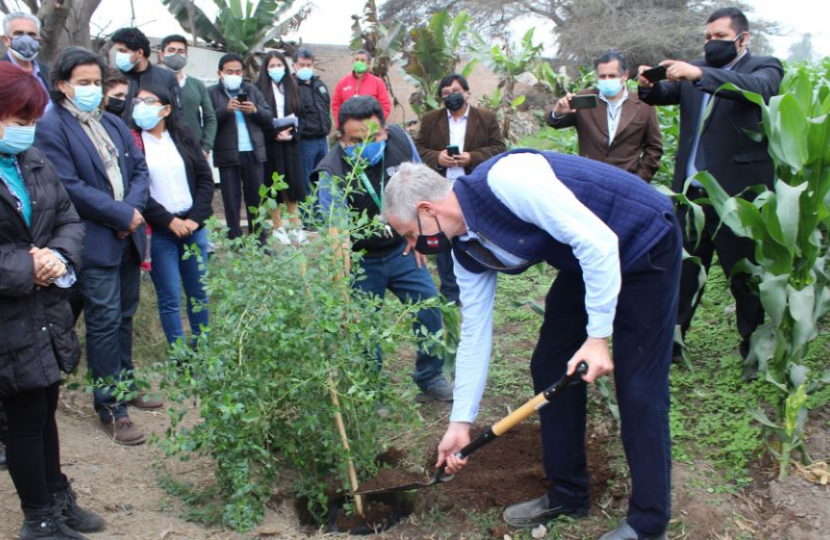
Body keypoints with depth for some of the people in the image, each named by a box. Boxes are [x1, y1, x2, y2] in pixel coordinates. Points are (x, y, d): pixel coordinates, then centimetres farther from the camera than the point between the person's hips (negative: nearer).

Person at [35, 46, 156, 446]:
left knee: (124, 316, 16)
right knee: (104, 322, -2)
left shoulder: (114, 124, 14)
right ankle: (109, 406, 8)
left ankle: (125, 382, 32)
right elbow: (70, 187, -16)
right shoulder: (51, 128, -8)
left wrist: (134, 209, -8)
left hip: (128, 236, 7)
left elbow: (139, 169, 10)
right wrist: (122, 215, -15)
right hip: (94, 243, -6)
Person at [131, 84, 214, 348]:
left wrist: (195, 218, -6)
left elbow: (205, 177, 5)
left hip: (193, 226, 3)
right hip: (158, 231, -3)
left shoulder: (183, 135, 7)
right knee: (170, 298, 2)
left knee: (199, 292, 11)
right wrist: (169, 220, -13)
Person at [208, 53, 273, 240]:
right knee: (231, 201, 1)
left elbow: (269, 117, 10)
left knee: (256, 199, 8)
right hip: (227, 154, -3)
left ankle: (259, 242, 16)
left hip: (253, 152, 3)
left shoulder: (252, 90, 15)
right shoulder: (212, 93, 4)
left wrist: (255, 110, -8)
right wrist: (225, 109, -21)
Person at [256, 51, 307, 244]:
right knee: (274, 184, 0)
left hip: (290, 142, 3)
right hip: (270, 144, -3)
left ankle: (295, 225, 10)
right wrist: (275, 134, -13)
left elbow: (299, 113, 11)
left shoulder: (291, 87, 12)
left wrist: (291, 132, -6)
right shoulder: (260, 89, -1)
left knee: (293, 182, 2)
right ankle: (278, 227, 8)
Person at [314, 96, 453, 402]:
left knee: (429, 308, 2)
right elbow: (338, 235, -35)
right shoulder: (332, 173, -27)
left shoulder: (400, 141, -14)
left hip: (401, 250, 4)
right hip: (361, 260, -3)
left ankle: (430, 379, 23)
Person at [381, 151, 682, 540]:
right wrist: (460, 422, 5)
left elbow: (597, 240, -31)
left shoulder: (504, 180, -30)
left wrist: (597, 336, -28)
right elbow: (474, 334, 3)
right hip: (583, 262, 8)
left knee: (638, 388, -6)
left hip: (646, 246, -8)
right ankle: (567, 494, 24)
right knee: (548, 366, 8)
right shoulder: (466, 250, -3)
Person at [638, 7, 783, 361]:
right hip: (691, 191, 5)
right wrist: (649, 87, -22)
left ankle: (756, 346, 21)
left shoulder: (764, 67, -2)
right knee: (682, 268, 12)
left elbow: (757, 88, -23)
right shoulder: (695, 71, 13)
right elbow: (667, 94, 1)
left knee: (744, 273, 6)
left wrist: (700, 74, -35)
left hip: (738, 192, -4)